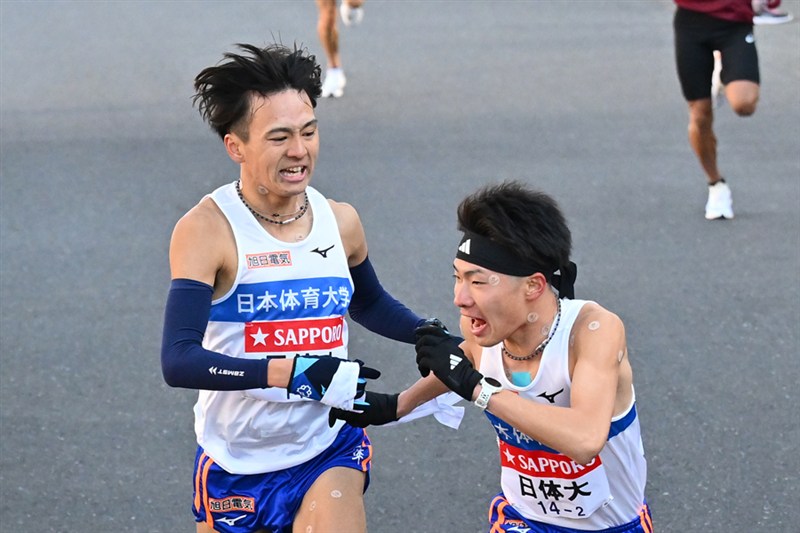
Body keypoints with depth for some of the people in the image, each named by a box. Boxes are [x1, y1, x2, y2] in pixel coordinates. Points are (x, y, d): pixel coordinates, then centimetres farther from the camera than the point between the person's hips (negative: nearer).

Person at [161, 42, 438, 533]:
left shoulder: (341, 222, -1)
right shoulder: (206, 230, -17)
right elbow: (179, 360, -29)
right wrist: (293, 372, -38)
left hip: (329, 454, 2)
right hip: (235, 468, -2)